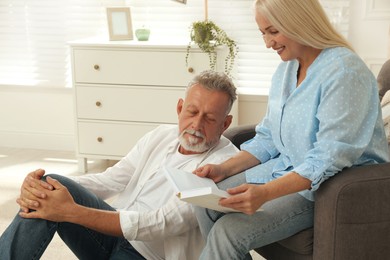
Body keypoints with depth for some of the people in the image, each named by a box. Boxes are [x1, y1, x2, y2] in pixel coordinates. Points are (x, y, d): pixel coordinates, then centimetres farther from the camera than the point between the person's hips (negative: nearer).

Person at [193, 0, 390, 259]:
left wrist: (265, 193, -34)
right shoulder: (285, 69, 7)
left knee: (228, 231, -22)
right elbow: (268, 139, 12)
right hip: (284, 169, 8)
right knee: (207, 203, -7)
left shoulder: (344, 72, -20)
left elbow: (329, 161, -26)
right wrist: (225, 169, -1)